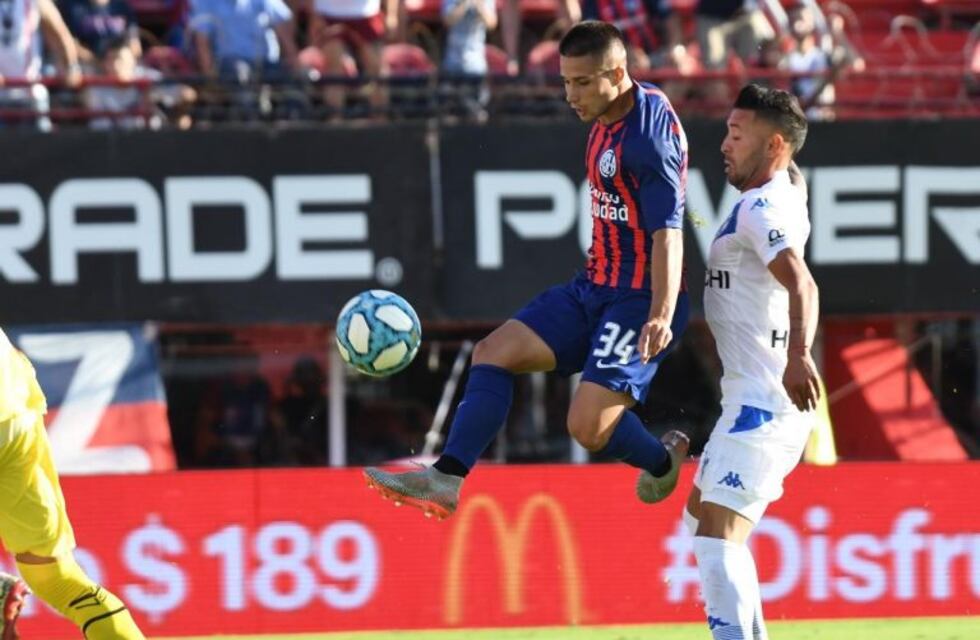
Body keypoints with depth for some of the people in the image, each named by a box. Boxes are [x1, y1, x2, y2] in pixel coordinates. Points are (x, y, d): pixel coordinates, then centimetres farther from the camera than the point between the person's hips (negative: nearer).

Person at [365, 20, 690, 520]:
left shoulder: (649, 133, -20)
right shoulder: (607, 121, 9)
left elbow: (667, 232, -25)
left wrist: (661, 317, -34)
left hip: (640, 299, -10)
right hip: (594, 289, 10)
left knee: (588, 427, -16)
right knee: (494, 352, 2)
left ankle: (662, 460, 16)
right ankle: (446, 479, 0)